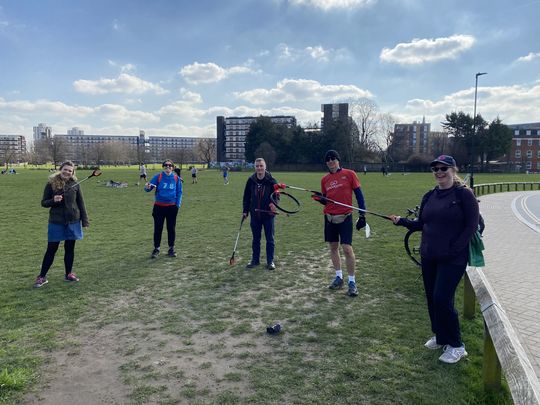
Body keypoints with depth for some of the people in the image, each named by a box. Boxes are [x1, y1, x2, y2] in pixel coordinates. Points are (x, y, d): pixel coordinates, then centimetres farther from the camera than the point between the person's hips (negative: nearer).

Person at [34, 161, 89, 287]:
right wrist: (53, 200, -20)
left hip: (73, 221, 2)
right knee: (51, 249, 3)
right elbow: (43, 202, 1)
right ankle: (42, 277, 15)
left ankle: (69, 274, 24)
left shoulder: (75, 184, 0)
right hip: (56, 222, -2)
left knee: (70, 248, 10)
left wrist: (85, 220, 4)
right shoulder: (51, 184, -4)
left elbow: (81, 203, 6)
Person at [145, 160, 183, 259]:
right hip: (159, 206, -1)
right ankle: (156, 249, 16)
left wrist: (178, 205, 0)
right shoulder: (158, 177, -3)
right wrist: (147, 187, -29)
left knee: (171, 228, 8)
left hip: (172, 207, 1)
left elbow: (179, 192, 7)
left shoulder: (176, 178, 2)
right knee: (158, 228, 4)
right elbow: (149, 187, -5)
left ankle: (171, 248, 21)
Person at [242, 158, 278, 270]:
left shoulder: (271, 181, -7)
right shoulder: (251, 180, 0)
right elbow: (246, 197, 8)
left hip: (268, 214, -2)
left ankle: (270, 261, 16)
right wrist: (245, 210, 5)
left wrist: (273, 203, -22)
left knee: (270, 239, 5)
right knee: (255, 239, 13)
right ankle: (255, 260, 25)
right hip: (255, 215, 3)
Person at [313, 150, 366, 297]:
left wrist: (362, 215, -8)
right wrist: (320, 198, -8)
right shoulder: (325, 179, 9)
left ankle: (352, 282, 3)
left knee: (347, 248, -10)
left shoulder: (349, 174, -3)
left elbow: (359, 194, -3)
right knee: (333, 247, 10)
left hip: (345, 217, -5)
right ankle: (338, 277, 25)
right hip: (329, 217, 5)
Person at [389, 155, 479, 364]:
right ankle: (440, 336, 32)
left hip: (452, 259, -6)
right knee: (432, 298, 13)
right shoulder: (429, 196, 9)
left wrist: (453, 250, -16)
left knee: (442, 299, -8)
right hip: (428, 257, 6)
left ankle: (456, 346, 10)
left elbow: (471, 226, -11)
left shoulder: (464, 194, -9)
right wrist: (401, 221, 2)